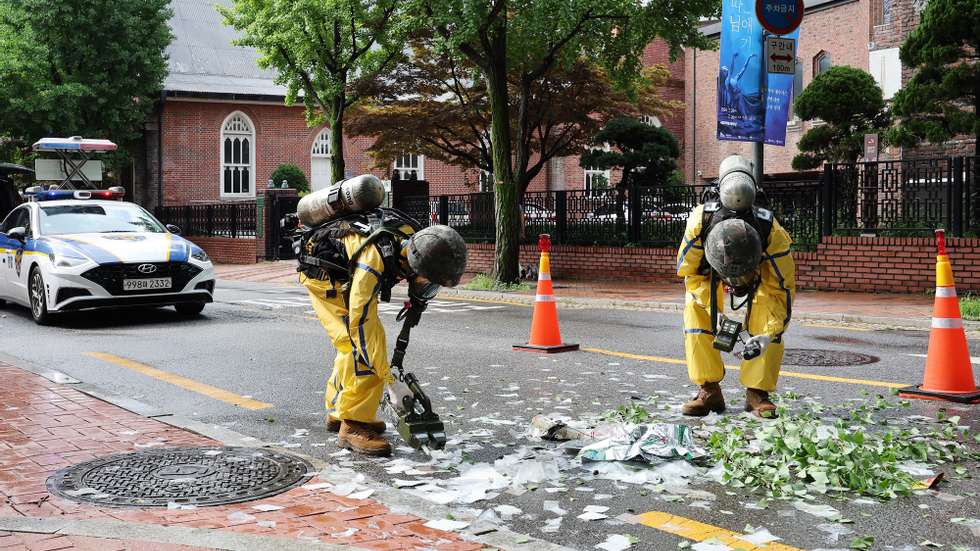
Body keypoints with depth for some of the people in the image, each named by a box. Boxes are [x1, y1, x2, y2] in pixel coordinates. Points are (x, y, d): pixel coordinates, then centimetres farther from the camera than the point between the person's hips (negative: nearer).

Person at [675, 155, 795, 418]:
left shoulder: (773, 233, -41)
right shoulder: (700, 221, -39)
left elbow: (783, 289, -28)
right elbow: (688, 272, -21)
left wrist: (767, 335, -39)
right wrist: (720, 312, -30)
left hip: (762, 279, -1)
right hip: (712, 279, 1)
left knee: (768, 308, -29)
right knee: (694, 308, -24)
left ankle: (757, 392, -15)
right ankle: (709, 391, -12)